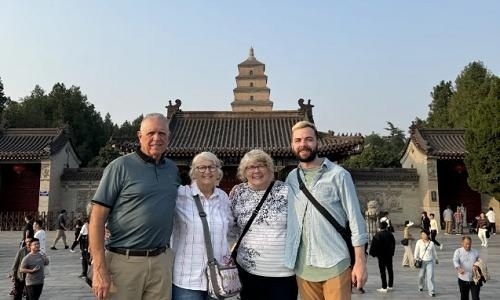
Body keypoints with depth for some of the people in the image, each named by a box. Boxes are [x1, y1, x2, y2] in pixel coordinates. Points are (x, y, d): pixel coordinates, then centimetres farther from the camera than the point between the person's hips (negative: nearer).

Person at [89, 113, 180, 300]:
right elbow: (97, 218, -9)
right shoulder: (120, 166, -5)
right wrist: (99, 269, -14)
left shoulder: (172, 169, 10)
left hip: (162, 262, 5)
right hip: (124, 261, -4)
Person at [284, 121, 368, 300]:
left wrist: (360, 261, -8)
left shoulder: (338, 175, -4)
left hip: (335, 265, -3)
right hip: (303, 268, 4)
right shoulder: (291, 178, 7)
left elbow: (355, 218, -4)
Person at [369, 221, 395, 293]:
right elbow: (393, 243, 9)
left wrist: (373, 253, -3)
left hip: (381, 255, -5)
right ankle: (390, 286, 23)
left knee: (382, 271, -1)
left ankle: (384, 288, -1)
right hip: (389, 255, 5)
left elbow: (374, 245, -15)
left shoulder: (377, 235, -15)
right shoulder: (390, 234, 0)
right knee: (390, 270, 15)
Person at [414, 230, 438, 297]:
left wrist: (436, 259, 24)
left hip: (430, 262, 0)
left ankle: (431, 291, -2)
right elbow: (416, 251, -3)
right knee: (421, 276, 11)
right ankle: (420, 286, 39)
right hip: (422, 261, 0)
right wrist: (415, 259, -9)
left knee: (430, 276, -7)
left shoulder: (431, 243, 0)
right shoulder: (419, 242, -6)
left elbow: (434, 252, 14)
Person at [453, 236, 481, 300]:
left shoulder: (475, 252, 6)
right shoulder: (458, 252, -2)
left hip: (474, 280, 1)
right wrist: (459, 268, -39)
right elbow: (455, 261, -19)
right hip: (463, 280, -1)